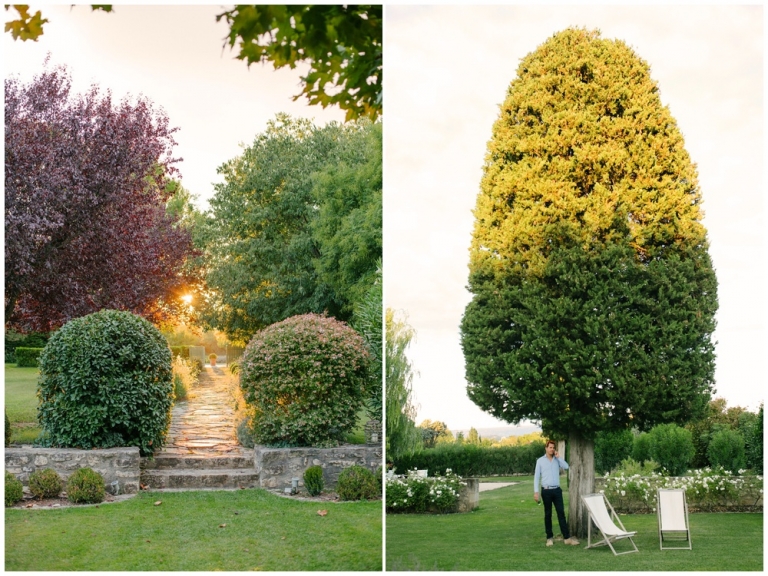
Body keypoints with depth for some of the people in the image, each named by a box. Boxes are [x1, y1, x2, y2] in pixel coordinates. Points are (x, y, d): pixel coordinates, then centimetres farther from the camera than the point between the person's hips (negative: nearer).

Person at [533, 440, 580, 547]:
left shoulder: (557, 460, 10)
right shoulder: (540, 461, 2)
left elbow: (566, 467, -8)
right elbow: (536, 477, -1)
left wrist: (558, 456, -5)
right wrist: (536, 492, -8)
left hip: (557, 490, 2)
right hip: (546, 490, -2)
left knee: (561, 513, -1)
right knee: (548, 514, 4)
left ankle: (567, 537, -3)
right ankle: (549, 538, 11)